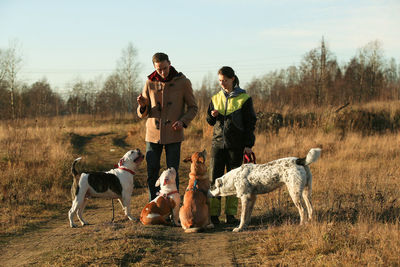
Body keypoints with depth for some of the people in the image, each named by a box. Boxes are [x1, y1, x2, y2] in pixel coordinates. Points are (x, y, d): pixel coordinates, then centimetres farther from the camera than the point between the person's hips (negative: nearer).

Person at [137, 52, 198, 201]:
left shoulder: (183, 82, -3)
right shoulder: (150, 83, 2)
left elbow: (193, 108, 5)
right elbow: (142, 114, 8)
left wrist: (183, 121, -14)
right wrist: (142, 106, -16)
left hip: (173, 134, -2)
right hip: (153, 133, 2)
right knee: (152, 172, 4)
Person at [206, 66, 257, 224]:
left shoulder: (244, 98, -1)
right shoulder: (216, 98, 10)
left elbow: (250, 123, 0)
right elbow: (210, 121, 19)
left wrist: (248, 144, -5)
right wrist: (213, 115, -5)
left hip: (236, 145, -3)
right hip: (218, 142, 3)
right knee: (214, 178, -2)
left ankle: (231, 214, 11)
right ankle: (213, 214, 2)